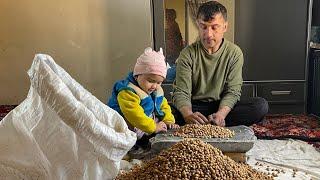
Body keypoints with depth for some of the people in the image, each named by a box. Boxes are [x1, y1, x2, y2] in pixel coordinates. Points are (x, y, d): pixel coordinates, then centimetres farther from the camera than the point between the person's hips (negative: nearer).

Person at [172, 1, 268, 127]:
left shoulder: (234, 53, -3)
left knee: (261, 105, -23)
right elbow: (181, 92, -13)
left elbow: (233, 91, -7)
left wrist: (221, 114, -29)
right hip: (194, 107, -1)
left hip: (223, 107, 2)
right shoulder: (188, 54, -6)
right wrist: (188, 115, -36)